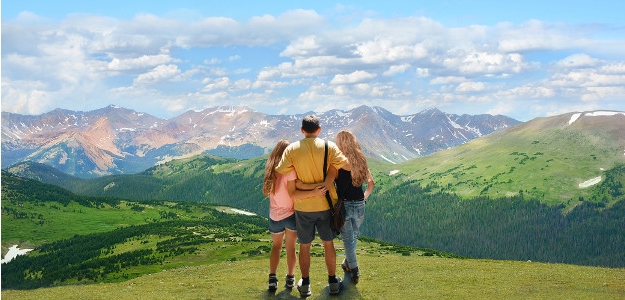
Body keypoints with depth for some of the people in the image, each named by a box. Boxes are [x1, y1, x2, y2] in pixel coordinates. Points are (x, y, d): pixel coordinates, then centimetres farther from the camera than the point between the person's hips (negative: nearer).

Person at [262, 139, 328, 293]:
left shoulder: (271, 170, 0)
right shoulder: (289, 169, -16)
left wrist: (313, 187, -11)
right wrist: (313, 192, -30)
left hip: (275, 216, 3)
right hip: (290, 214, -3)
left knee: (276, 246, 19)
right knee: (290, 247, 15)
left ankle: (272, 279, 7)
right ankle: (290, 278, 19)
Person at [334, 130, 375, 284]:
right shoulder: (360, 161, 2)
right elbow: (371, 183, 8)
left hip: (343, 205, -4)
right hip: (360, 205, 5)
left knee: (347, 239, 7)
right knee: (353, 236, 22)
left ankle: (354, 271, 11)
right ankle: (348, 263, 39)